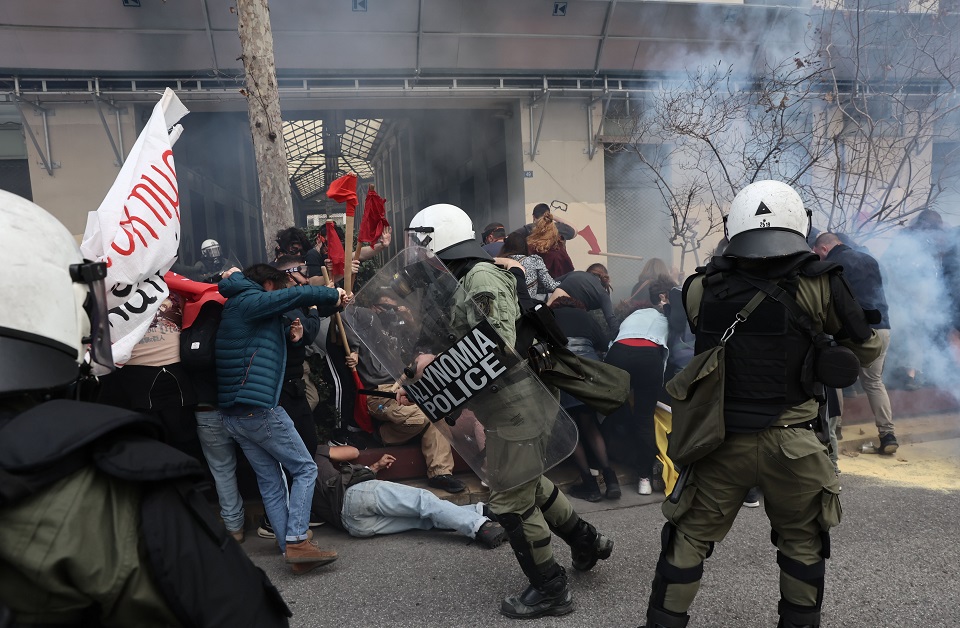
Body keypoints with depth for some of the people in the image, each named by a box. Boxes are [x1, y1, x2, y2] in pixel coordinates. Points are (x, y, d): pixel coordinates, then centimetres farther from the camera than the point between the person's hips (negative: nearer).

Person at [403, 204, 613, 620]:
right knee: (529, 484, 24)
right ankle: (587, 543, 42)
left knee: (509, 501, 2)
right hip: (510, 404, 10)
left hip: (514, 408, -10)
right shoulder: (459, 285, 12)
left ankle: (549, 589, 19)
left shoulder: (482, 277, -17)